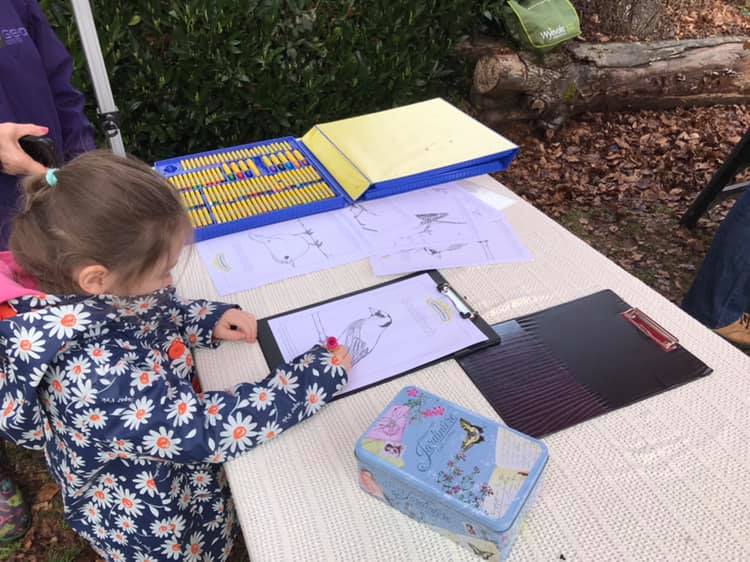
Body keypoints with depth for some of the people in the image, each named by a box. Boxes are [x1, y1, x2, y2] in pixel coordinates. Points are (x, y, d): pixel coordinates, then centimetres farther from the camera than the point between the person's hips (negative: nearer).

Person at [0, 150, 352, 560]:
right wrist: (322, 373, -29)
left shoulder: (71, 295, -17)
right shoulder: (95, 376, -41)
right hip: (151, 524, -6)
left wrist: (208, 320, -12)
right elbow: (206, 431, -35)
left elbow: (147, 316, 4)